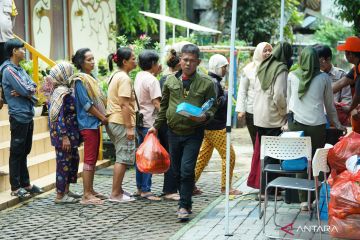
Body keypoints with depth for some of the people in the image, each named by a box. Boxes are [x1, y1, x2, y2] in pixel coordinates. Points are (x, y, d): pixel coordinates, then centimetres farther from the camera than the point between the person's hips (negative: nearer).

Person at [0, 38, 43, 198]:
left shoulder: (20, 69, 15)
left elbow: (33, 88, 8)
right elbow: (25, 90, -20)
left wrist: (26, 91, -11)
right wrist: (30, 90, 1)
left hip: (28, 116, 9)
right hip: (19, 117, -9)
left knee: (25, 152, 14)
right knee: (16, 153, -2)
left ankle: (25, 184, 23)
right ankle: (15, 187, 5)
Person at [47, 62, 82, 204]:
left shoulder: (58, 91, 13)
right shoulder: (64, 93, -18)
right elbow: (61, 117, -22)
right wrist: (65, 137, -23)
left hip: (70, 134, 10)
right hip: (65, 134, -10)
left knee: (73, 159, 17)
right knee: (64, 163, -3)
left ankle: (66, 190, 27)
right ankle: (60, 196, 5)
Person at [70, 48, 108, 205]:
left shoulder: (90, 78, 15)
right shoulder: (80, 80, -12)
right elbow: (86, 104, -17)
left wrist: (103, 116, 10)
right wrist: (102, 117, -11)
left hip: (94, 123, 9)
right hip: (88, 123, -9)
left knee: (93, 159, 12)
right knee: (89, 159, -8)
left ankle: (90, 190, 19)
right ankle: (86, 195, -5)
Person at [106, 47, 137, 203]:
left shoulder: (114, 76, 16)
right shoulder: (124, 78, -14)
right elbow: (124, 104, -20)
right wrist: (129, 127, -20)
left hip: (112, 121, 10)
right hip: (122, 122, -10)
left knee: (121, 157, 17)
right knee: (123, 158, -5)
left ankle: (118, 189, 23)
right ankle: (115, 194, -2)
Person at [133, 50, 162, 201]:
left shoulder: (139, 76, 9)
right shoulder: (152, 80, -14)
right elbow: (157, 103, -18)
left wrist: (156, 73, 16)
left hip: (139, 121, 9)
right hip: (149, 122, -9)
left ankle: (140, 187, 21)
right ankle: (146, 190, -1)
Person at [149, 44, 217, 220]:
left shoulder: (206, 83, -3)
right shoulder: (170, 81, 6)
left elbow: (212, 107, 1)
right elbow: (164, 106, 16)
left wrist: (204, 117, -19)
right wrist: (156, 126, 15)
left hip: (193, 133, -4)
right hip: (174, 131, 4)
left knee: (187, 169, -12)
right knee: (177, 171, 10)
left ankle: (184, 206, -1)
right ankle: (185, 202, 26)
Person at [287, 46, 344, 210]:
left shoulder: (292, 76, 5)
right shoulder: (324, 78, 3)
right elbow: (329, 104, 11)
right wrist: (336, 123, 23)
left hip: (296, 122, 1)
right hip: (317, 124, -1)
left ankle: (303, 200, 2)